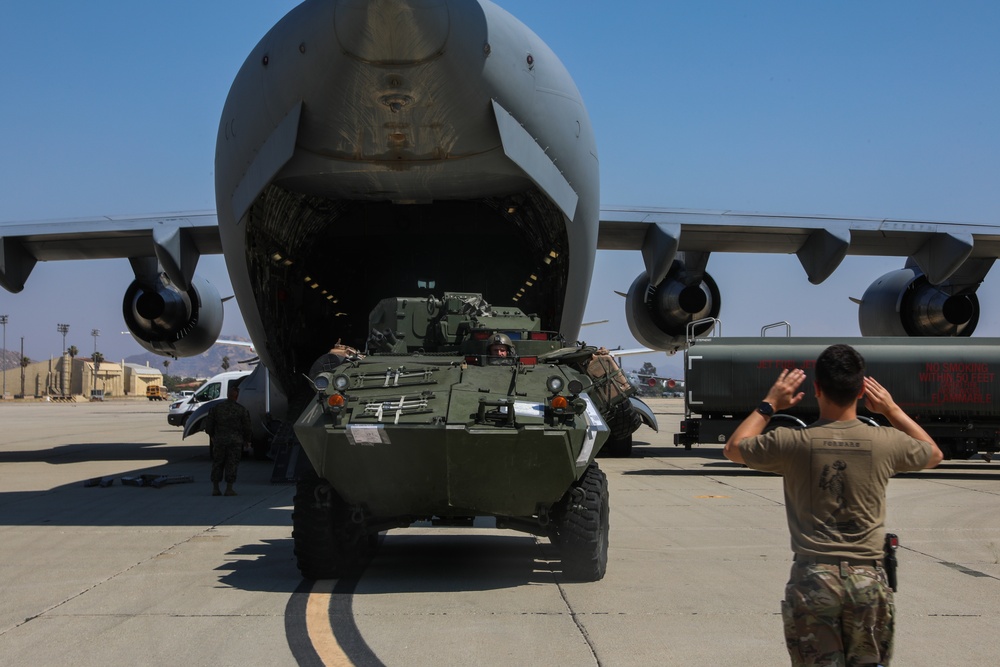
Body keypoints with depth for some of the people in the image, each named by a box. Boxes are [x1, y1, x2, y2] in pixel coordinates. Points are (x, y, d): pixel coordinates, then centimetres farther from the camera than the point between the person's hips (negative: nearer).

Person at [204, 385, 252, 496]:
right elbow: (246, 427, 0)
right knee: (232, 464, 2)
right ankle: (229, 489, 1)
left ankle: (215, 488, 10)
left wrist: (212, 435, 22)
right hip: (235, 441, -2)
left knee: (217, 463, 10)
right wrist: (246, 440, 15)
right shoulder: (242, 410, -4)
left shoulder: (216, 407, 1)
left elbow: (208, 424, 6)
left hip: (219, 440, 2)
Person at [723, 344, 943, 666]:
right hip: (868, 579, 1)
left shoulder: (792, 442, -9)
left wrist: (769, 404, 17)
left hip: (812, 579, -1)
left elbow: (733, 448, 12)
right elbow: (934, 454, 19)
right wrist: (892, 410, 18)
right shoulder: (885, 442, -5)